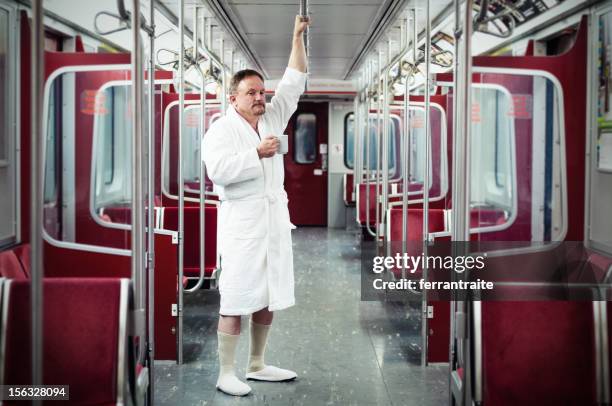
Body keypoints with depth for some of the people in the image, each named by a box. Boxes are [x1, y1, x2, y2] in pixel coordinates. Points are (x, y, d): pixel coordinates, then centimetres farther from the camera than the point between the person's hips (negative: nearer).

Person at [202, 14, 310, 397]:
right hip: (242, 222, -7)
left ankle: (257, 365, 21)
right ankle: (226, 374, -1)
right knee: (236, 300, -6)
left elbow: (293, 84, 12)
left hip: (275, 219, 7)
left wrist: (298, 37, 7)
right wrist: (257, 153, -15)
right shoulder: (222, 128, -4)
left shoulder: (272, 119, 15)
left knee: (270, 297, 10)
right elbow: (218, 169, -19)